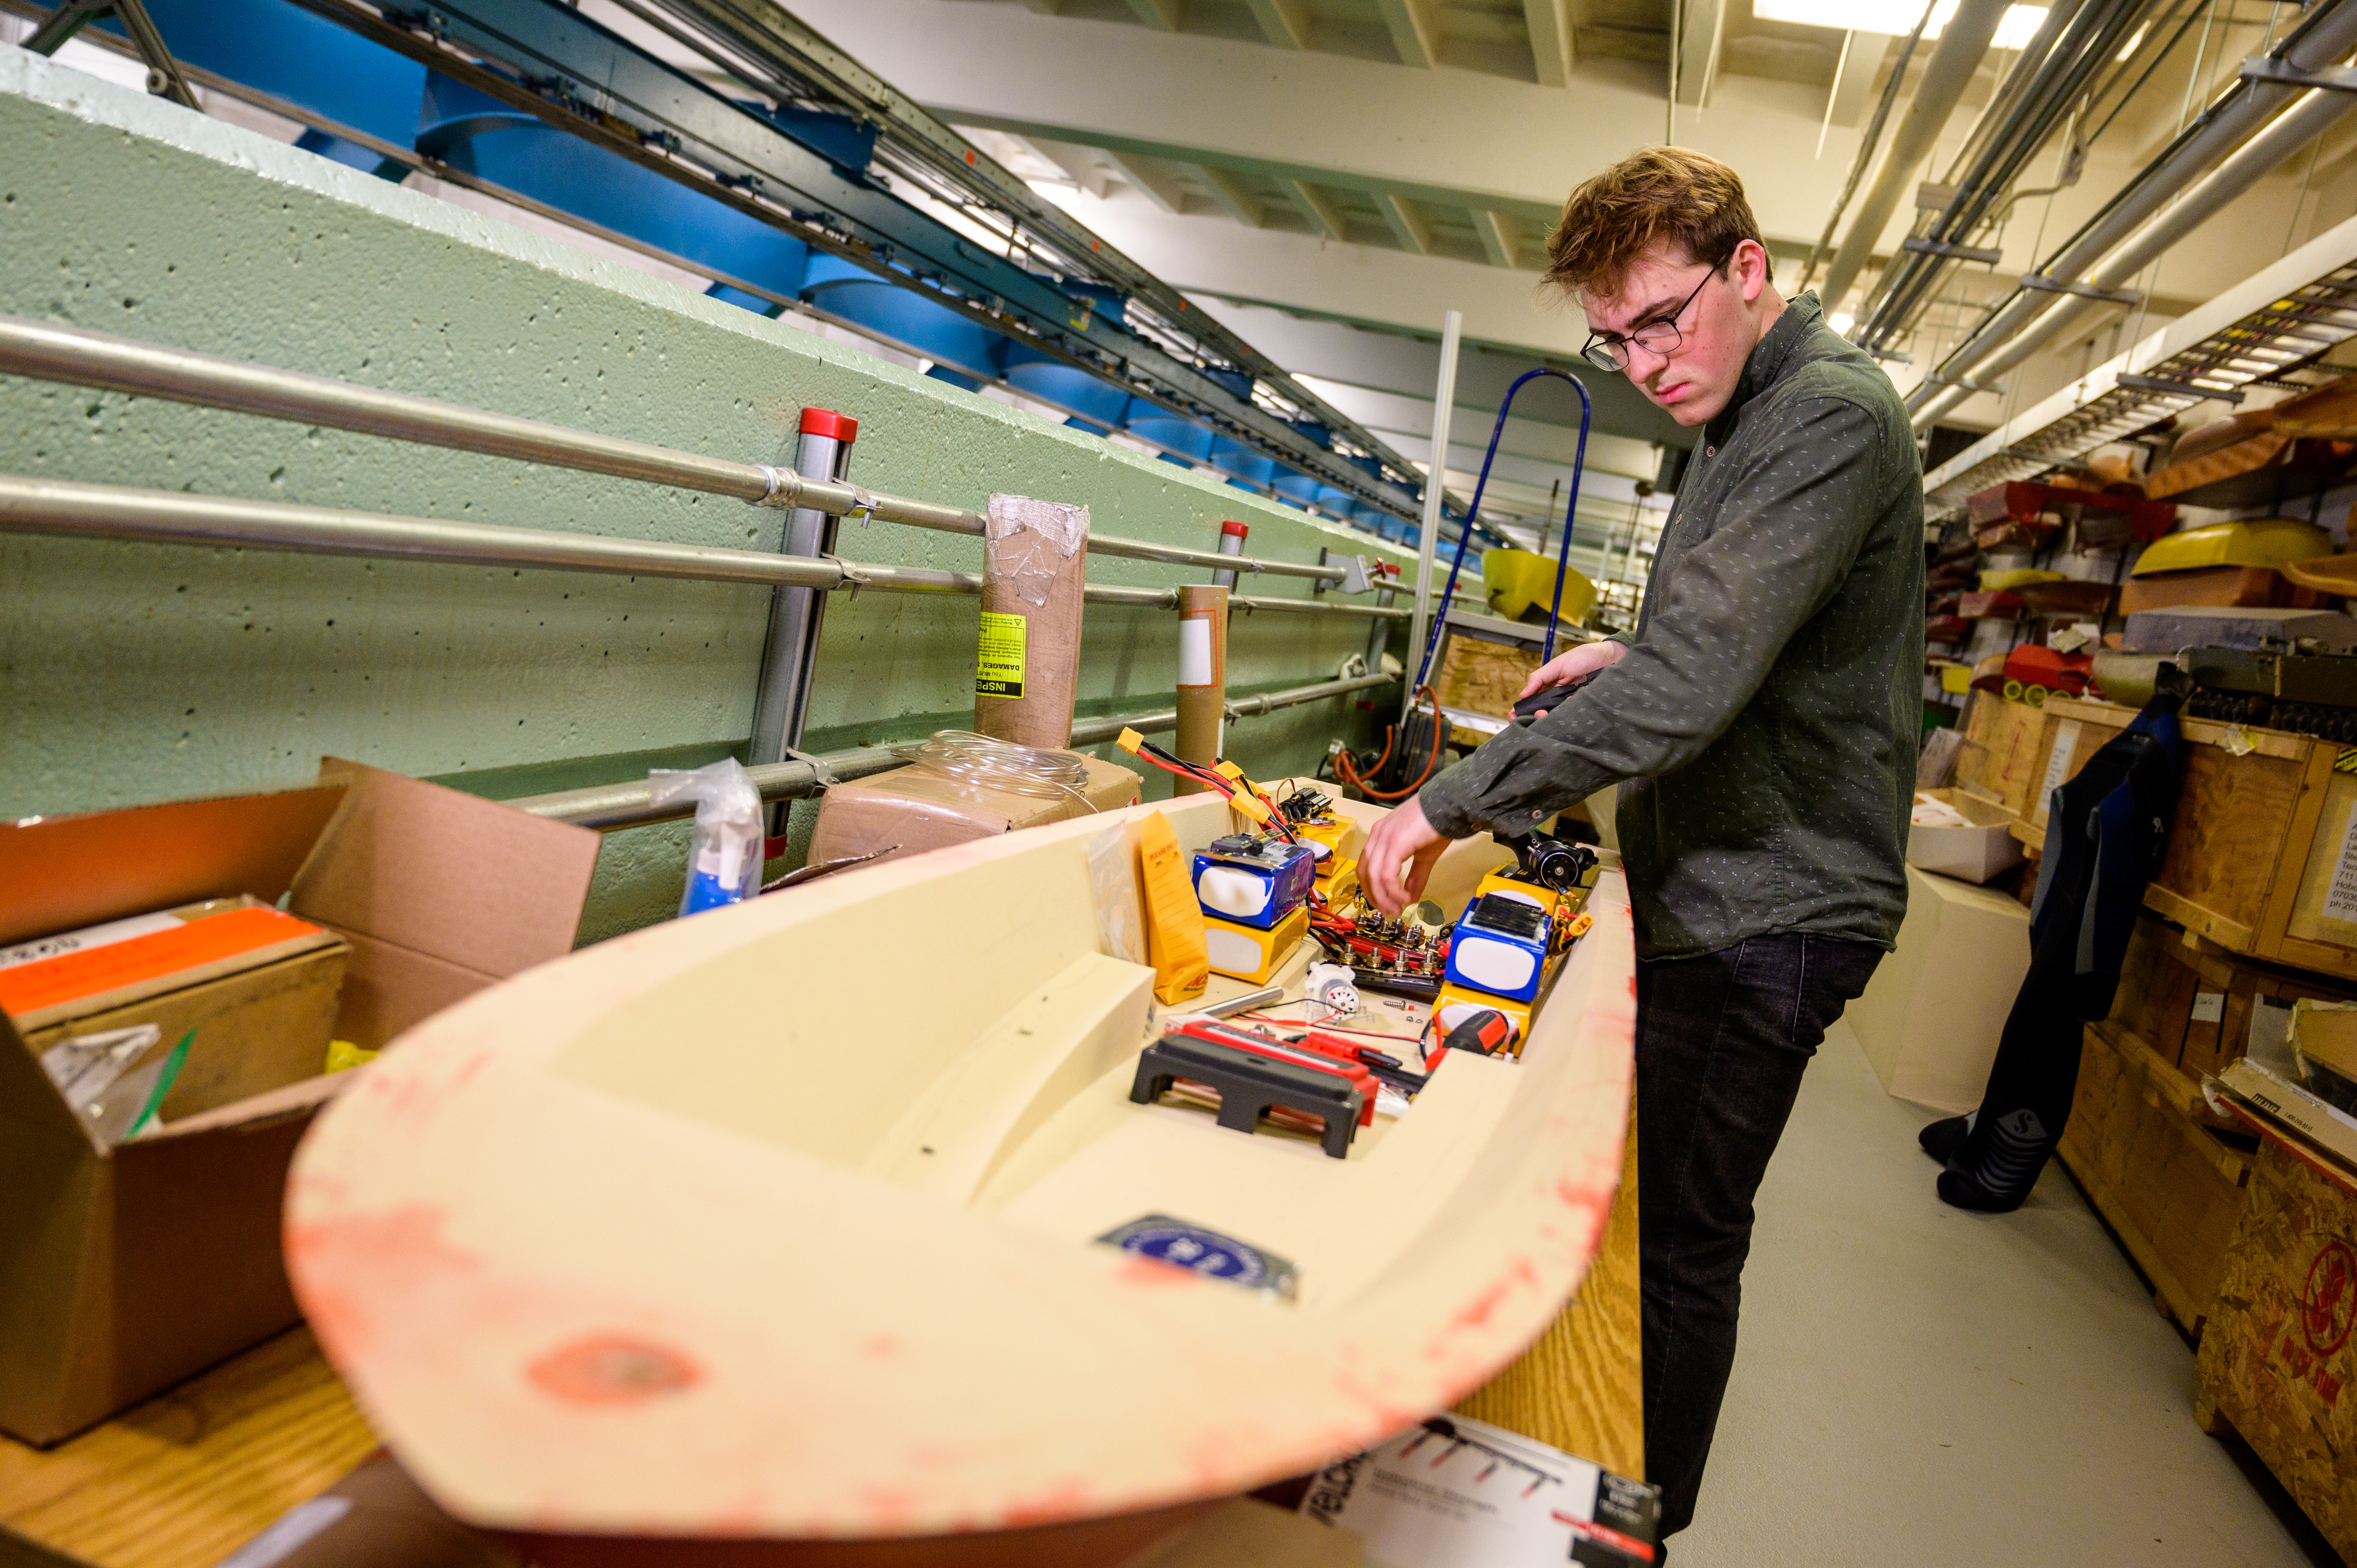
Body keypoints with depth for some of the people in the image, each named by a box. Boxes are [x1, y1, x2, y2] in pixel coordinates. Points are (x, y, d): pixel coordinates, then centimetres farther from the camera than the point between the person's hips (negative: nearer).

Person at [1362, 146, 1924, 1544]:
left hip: (1761, 916, -10)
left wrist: (1453, 804, -25)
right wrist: (1634, 655, 10)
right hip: (1717, 894, 10)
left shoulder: (1831, 416, -19)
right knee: (1661, 1221, 18)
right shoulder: (1749, 420, 15)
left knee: (1681, 1250, 1)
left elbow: (1687, 693, -30)